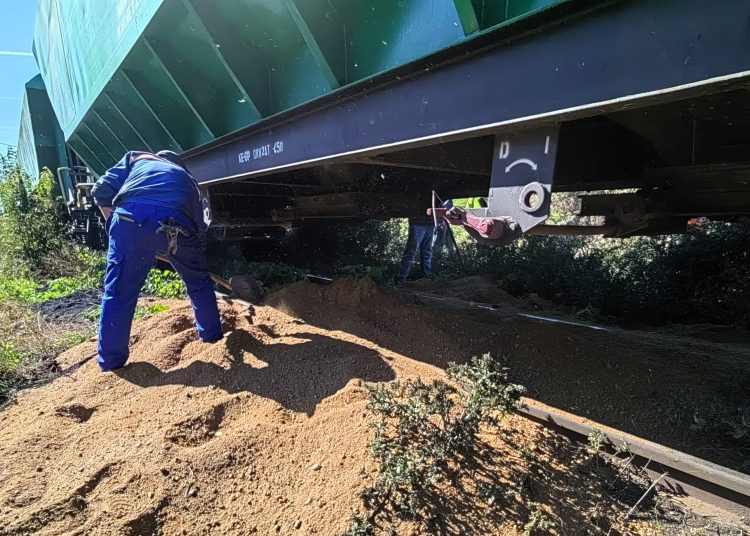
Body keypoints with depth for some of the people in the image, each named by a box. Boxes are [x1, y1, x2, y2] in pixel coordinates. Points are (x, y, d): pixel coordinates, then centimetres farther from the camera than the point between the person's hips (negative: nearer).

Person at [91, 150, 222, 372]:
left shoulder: (135, 158, 35)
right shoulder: (187, 179, 39)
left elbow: (101, 191, 19)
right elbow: (199, 225, 35)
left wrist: (114, 225, 31)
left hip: (133, 218, -1)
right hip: (178, 225, 1)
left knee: (119, 291, 11)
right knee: (198, 282, 24)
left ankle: (111, 362, 19)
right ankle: (212, 335, 37)